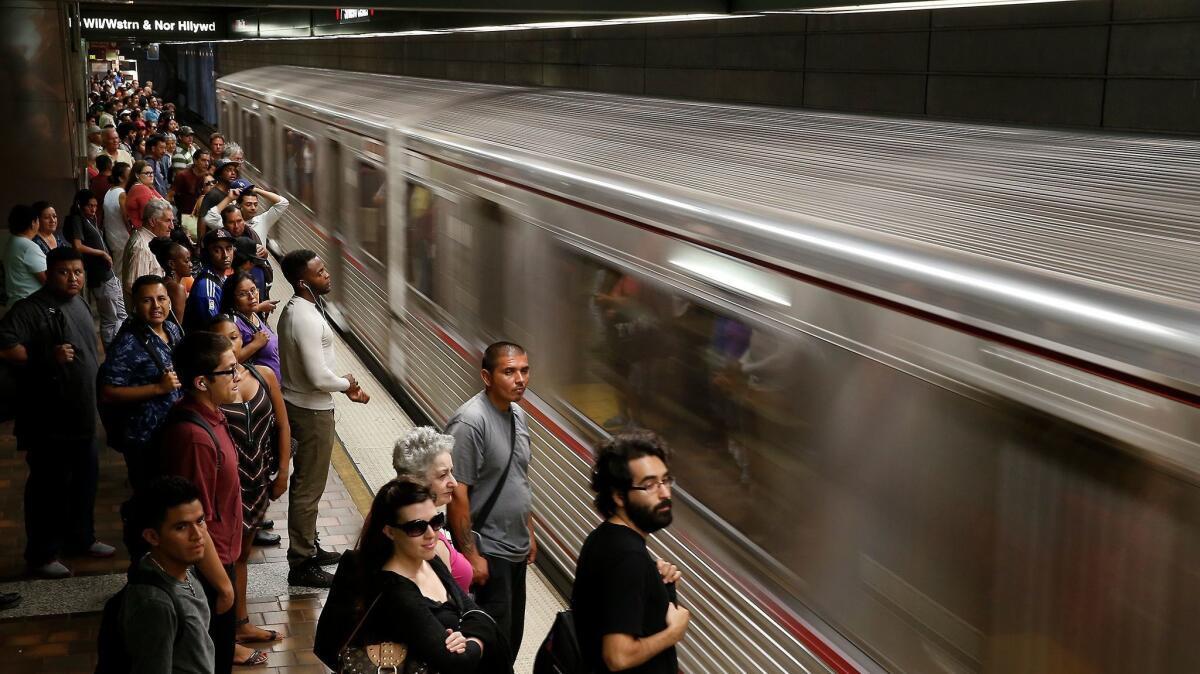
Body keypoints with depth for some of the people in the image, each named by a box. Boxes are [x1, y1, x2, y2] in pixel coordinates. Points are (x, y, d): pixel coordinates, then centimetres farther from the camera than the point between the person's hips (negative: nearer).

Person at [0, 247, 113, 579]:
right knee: (49, 485, 1)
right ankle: (41, 554, 12)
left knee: (84, 478, 19)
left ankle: (80, 538, 36)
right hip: (48, 419, -8)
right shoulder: (31, 309, -16)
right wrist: (46, 356, -29)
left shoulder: (79, 303, 11)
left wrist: (94, 387, 22)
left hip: (82, 414, 8)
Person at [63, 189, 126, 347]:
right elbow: (78, 246, -19)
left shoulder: (91, 220, 17)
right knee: (109, 320, 0)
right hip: (100, 278, -9)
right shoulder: (77, 220, -8)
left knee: (121, 315, 15)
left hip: (109, 275, 9)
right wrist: (103, 253, -11)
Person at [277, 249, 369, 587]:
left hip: (299, 404, 10)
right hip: (312, 411, -10)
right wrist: (346, 383, -8)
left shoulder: (295, 309, 5)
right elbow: (319, 378, -28)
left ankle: (309, 547, 36)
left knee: (306, 481, 21)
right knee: (309, 488, 1)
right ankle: (301, 565, 11)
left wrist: (346, 385, 9)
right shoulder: (307, 319, -27)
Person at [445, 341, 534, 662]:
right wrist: (470, 555, -21)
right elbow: (457, 494, -21)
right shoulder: (470, 422, -21)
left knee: (513, 636, 17)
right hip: (487, 552, -8)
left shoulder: (518, 415, 6)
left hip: (516, 549, 8)